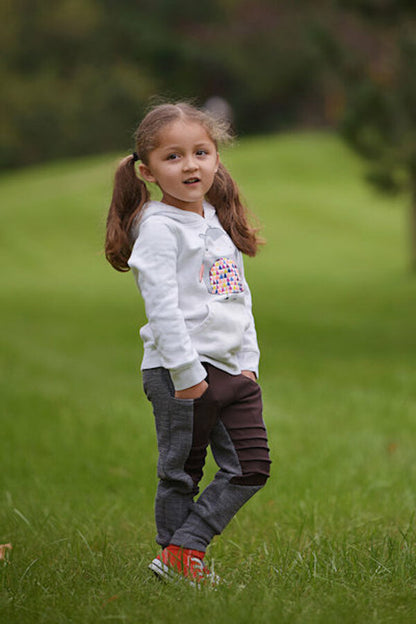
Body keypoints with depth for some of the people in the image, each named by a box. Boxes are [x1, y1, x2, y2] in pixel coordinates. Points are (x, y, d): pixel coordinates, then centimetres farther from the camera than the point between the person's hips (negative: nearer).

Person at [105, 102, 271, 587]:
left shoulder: (219, 223, 14)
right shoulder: (158, 228, -11)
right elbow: (162, 305, -18)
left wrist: (248, 359, 10)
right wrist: (186, 371, -21)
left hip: (232, 369, 8)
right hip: (180, 374, -8)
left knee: (252, 468, 5)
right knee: (180, 473, 1)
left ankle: (184, 549, 11)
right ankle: (177, 561, 16)